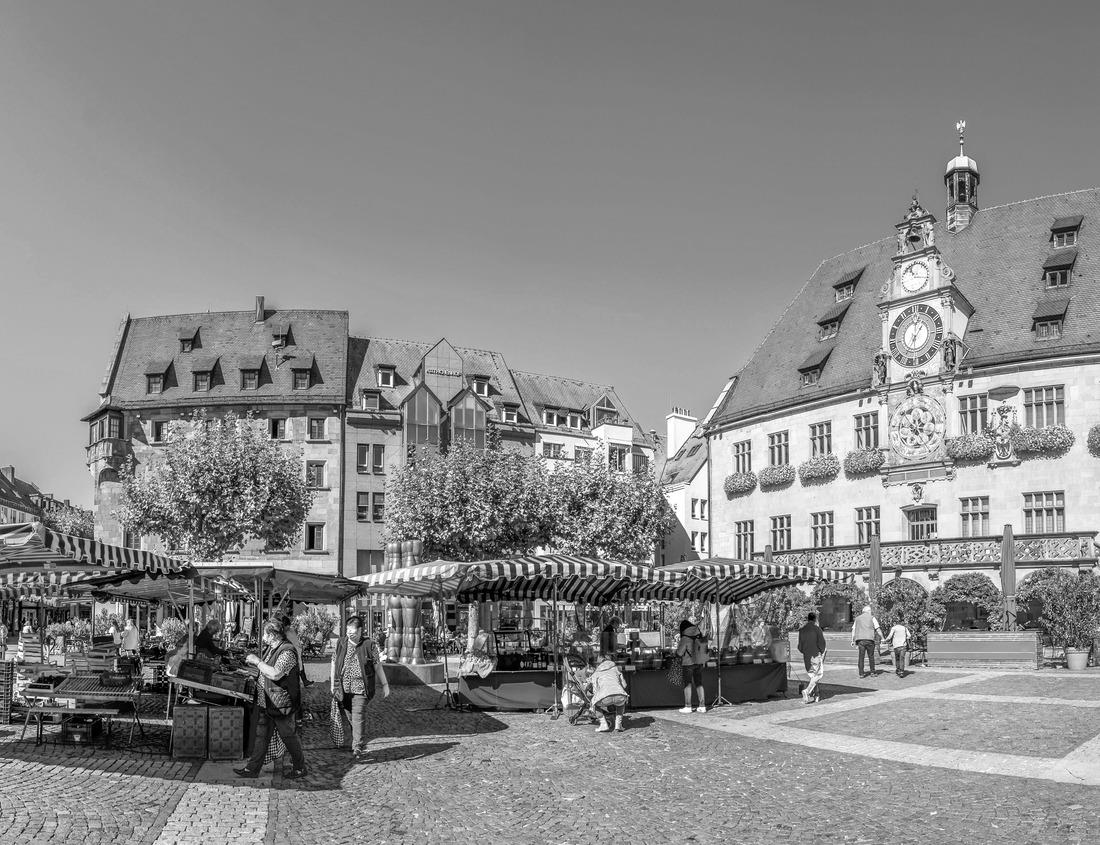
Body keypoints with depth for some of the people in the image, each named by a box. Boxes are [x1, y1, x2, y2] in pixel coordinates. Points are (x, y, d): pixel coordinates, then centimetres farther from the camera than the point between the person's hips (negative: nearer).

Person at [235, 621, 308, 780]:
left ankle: (300, 769, 16)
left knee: (289, 737, 3)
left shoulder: (287, 652, -21)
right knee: (261, 735, 12)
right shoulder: (270, 649, 10)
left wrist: (257, 661, -24)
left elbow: (275, 674, -32)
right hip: (267, 702, 9)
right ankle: (252, 768, 20)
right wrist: (252, 662, 12)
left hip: (282, 704, -9)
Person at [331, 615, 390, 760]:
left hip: (361, 687, -4)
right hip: (343, 688, 4)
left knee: (358, 716, -11)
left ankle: (358, 748, -8)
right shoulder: (341, 644, 6)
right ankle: (360, 741, 28)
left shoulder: (369, 645, -2)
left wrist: (385, 685, 4)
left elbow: (378, 666, 3)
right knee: (348, 717, 9)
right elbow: (334, 663, 14)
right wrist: (333, 685, 11)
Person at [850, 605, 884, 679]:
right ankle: (872, 672, 16)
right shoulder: (872, 618, 6)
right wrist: (881, 638, 7)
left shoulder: (857, 618, 15)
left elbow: (853, 630, 13)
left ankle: (861, 674, -3)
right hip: (869, 639, -2)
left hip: (860, 639, 2)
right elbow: (878, 629, -1)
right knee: (871, 656, 11)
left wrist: (853, 640, 15)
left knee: (861, 657, 1)